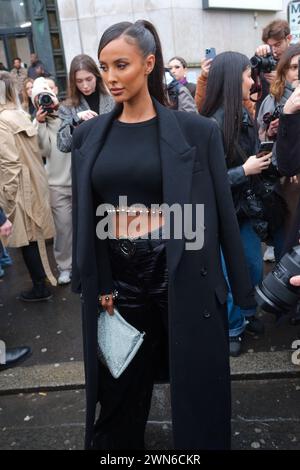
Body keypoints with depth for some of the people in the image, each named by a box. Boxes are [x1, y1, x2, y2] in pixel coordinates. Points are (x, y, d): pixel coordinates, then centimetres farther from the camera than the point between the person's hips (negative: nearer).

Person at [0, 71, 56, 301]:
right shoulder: (21, 115, 5)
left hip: (20, 189, -7)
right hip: (34, 183, 7)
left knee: (27, 238, 4)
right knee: (34, 235, 17)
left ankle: (40, 287, 16)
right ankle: (43, 278, 31)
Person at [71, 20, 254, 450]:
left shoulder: (194, 130, -5)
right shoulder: (89, 136, 4)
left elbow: (222, 211, -3)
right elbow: (84, 217, 6)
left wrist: (241, 288, 1)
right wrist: (94, 284, 2)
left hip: (183, 277, -2)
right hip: (117, 277, 3)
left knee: (196, 388, 15)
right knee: (119, 389, 20)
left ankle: (197, 441, 44)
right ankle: (116, 443, 48)